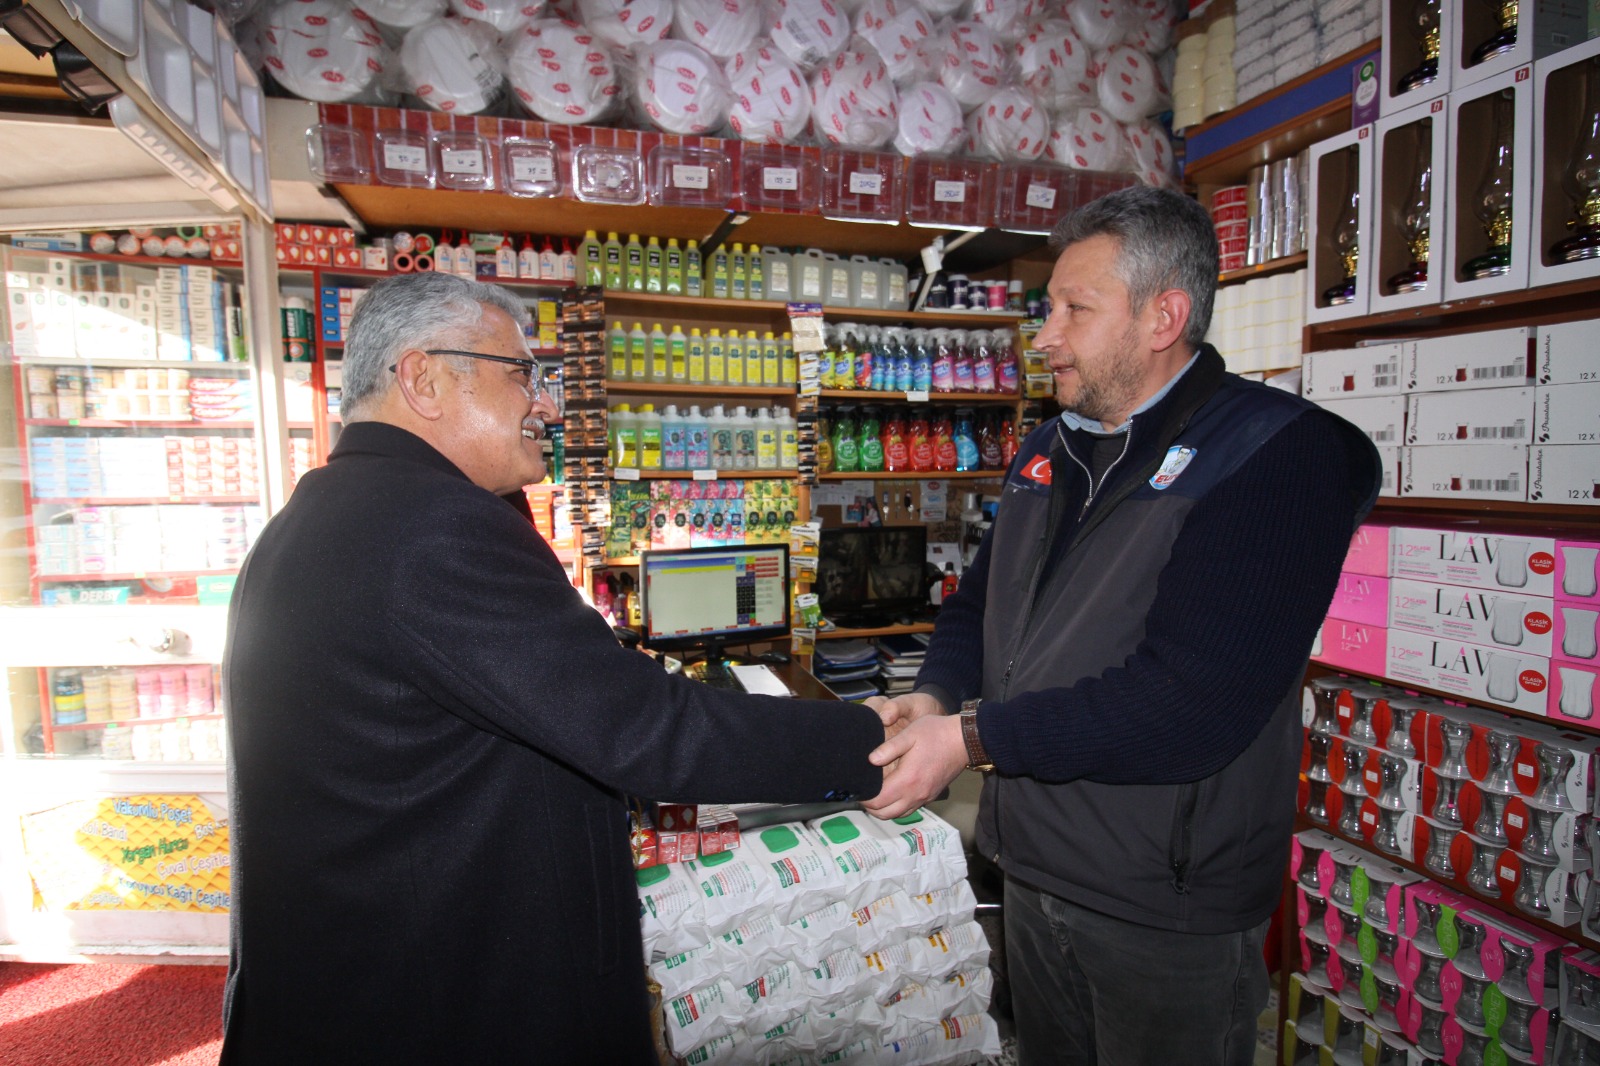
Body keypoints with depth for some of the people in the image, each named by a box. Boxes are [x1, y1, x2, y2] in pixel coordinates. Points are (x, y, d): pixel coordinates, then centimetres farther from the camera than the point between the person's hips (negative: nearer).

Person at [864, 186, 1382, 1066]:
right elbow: (978, 601, 11)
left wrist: (974, 738, -25)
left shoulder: (1278, 455, -18)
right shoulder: (1048, 451, 6)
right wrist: (936, 697, -10)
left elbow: (1189, 704, -28)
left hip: (1168, 919, -6)